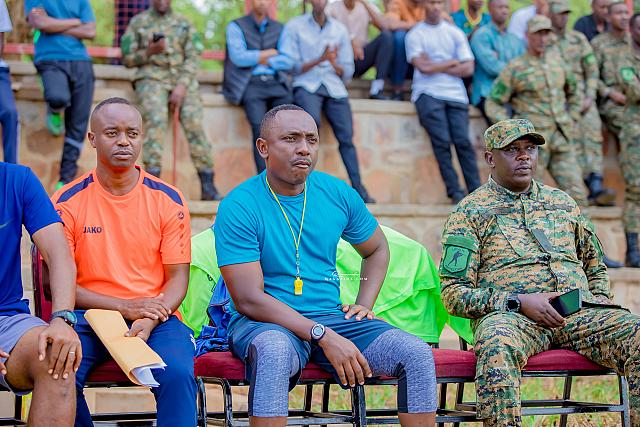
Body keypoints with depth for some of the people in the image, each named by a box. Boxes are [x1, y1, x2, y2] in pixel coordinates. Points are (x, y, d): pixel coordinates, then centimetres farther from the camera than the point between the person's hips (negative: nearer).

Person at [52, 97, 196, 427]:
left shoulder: (168, 200, 6)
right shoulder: (68, 202, 3)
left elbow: (178, 277, 5)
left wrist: (149, 320, -15)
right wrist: (125, 307, -12)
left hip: (155, 317, 0)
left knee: (178, 373, -32)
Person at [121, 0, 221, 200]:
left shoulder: (184, 24, 16)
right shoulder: (138, 22, 14)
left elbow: (193, 58, 5)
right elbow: (127, 59, 12)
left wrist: (181, 86, -11)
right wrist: (148, 52, -8)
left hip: (182, 77, 1)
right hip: (151, 76, -1)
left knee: (193, 119, -23)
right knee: (156, 118, -29)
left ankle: (207, 185, -26)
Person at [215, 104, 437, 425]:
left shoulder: (338, 194, 6)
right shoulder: (239, 207, -10)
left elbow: (377, 249, 26)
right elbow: (248, 300, -17)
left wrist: (364, 304, 7)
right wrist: (324, 337, -23)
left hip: (332, 317, 5)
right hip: (266, 324, -5)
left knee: (417, 354, -15)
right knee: (275, 350, -40)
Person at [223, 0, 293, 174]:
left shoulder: (279, 28, 19)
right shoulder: (236, 27, 10)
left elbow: (288, 62, 9)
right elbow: (239, 57, -6)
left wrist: (265, 61, -2)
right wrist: (270, 53, 2)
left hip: (276, 83, 3)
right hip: (251, 83, -3)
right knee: (260, 126, -27)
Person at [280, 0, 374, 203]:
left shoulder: (340, 29, 17)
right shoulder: (294, 26, 9)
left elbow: (347, 72, 15)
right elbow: (290, 66, 0)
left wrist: (333, 63, -7)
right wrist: (319, 60, -13)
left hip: (334, 86, 3)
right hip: (306, 84, -3)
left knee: (346, 136, -16)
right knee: (312, 120, -33)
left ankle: (358, 188, -16)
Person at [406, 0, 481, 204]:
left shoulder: (455, 33, 15)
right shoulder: (415, 35, 7)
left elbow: (468, 69, 7)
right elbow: (423, 67, -5)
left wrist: (436, 68, 0)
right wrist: (452, 63, 4)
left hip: (456, 94, 2)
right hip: (428, 94, -2)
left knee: (463, 141, -10)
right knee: (442, 141, -15)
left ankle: (476, 192, -9)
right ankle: (455, 191, -12)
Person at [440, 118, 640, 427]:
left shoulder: (562, 203, 24)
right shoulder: (470, 213, 10)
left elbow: (595, 266, 34)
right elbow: (454, 294, 2)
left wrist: (600, 299, 10)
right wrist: (519, 302, -10)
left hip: (579, 310, 4)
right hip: (509, 315, -4)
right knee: (496, 347, -41)